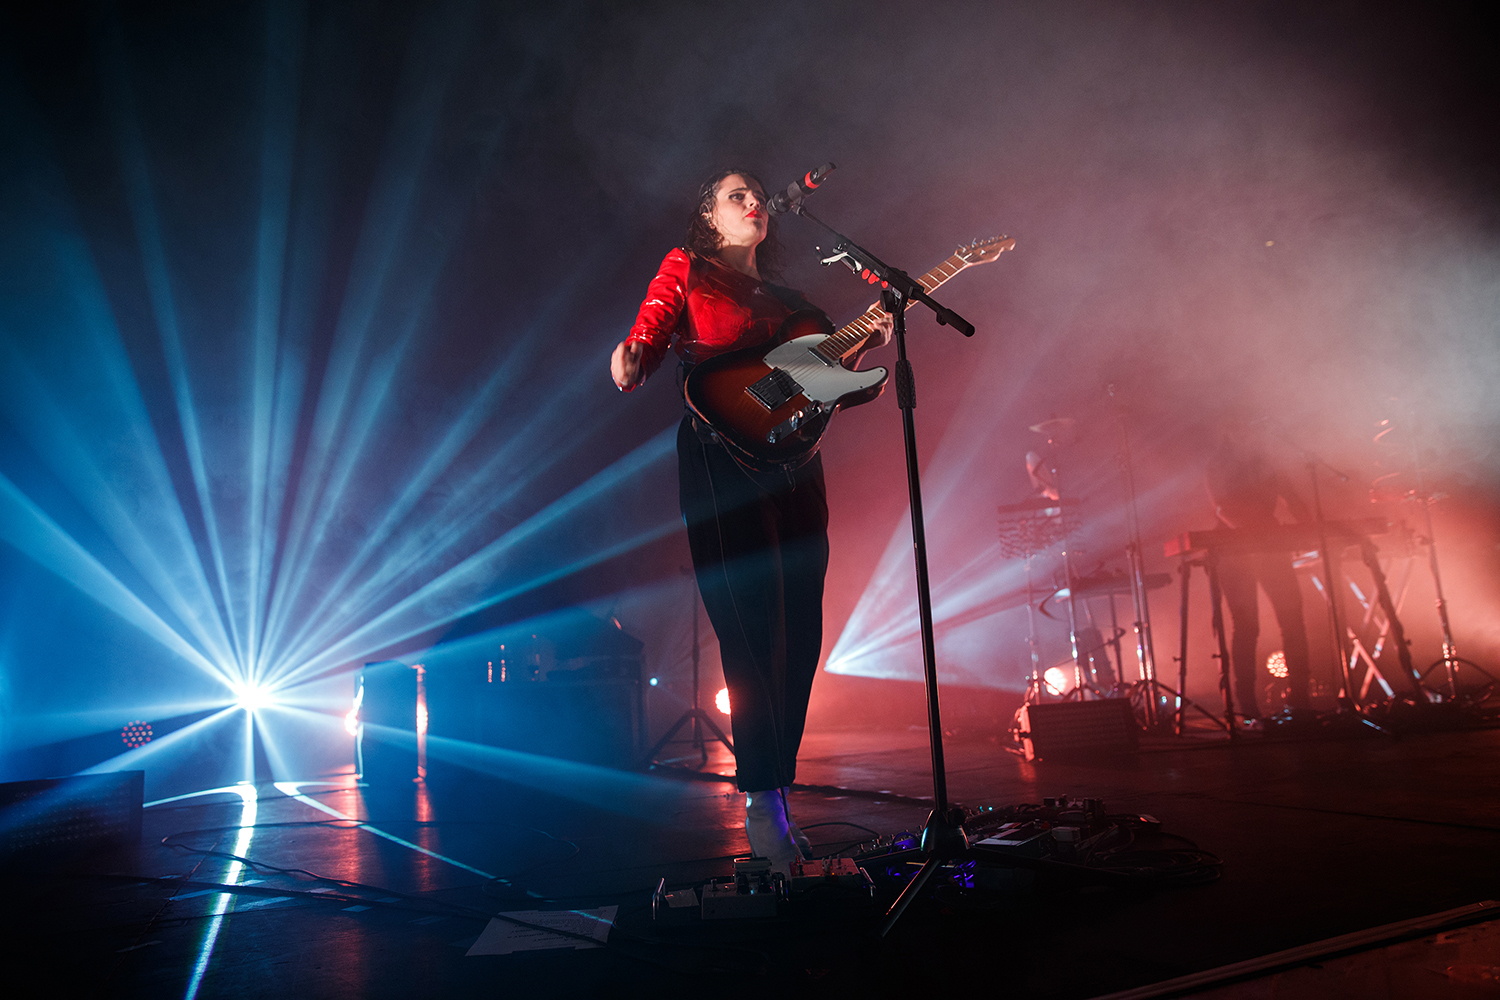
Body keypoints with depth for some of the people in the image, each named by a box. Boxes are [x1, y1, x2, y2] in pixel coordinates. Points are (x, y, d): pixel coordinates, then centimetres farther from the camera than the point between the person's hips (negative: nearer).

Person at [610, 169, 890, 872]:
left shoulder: (789, 302, 25)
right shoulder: (686, 269, 12)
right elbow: (648, 335, -4)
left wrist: (868, 342, 5)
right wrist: (629, 365, -26)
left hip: (794, 464, 6)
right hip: (722, 456, -5)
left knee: (799, 635, 2)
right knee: (752, 629, -13)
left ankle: (774, 796, 14)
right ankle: (762, 802, -5)